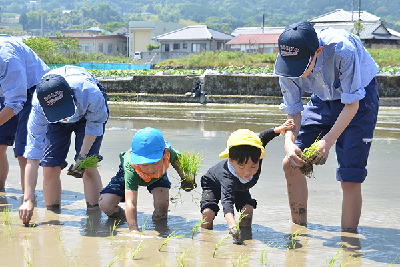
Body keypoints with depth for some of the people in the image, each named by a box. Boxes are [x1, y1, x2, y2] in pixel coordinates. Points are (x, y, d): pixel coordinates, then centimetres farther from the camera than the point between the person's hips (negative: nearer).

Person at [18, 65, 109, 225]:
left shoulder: (91, 94, -43)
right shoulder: (38, 107, -37)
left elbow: (95, 124, -18)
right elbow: (32, 156, -36)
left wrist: (82, 156, -24)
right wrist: (28, 199, -40)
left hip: (89, 114, -1)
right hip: (55, 123, 1)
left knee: (88, 168, -15)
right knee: (50, 168, -9)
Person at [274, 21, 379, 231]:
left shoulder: (343, 50, -38)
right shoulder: (287, 64, -22)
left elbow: (352, 105, -28)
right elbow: (293, 113, -12)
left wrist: (328, 141, -36)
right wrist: (289, 143, -32)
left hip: (359, 98, -5)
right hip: (324, 100, 5)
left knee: (350, 178, -15)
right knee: (291, 164, -1)